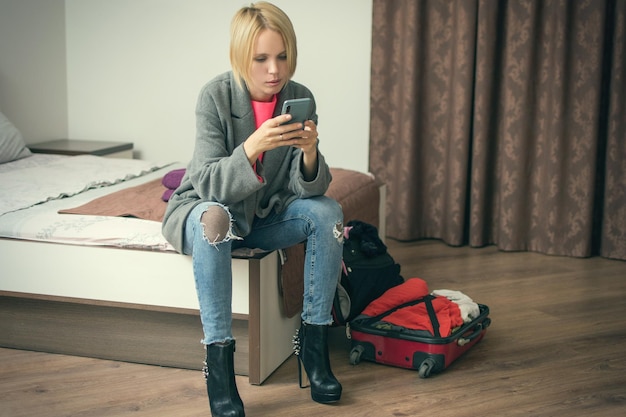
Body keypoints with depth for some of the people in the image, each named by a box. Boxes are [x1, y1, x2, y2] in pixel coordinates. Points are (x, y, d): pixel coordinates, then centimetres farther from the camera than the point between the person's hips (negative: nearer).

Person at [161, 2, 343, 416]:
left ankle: (313, 342, -11)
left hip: (265, 216, 4)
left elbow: (307, 188, -13)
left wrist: (309, 152, -35)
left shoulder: (299, 98, -11)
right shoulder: (216, 95, -21)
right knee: (214, 217, -37)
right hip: (203, 207, -4)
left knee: (328, 212, -20)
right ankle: (218, 359, -32)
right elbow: (209, 185, -27)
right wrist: (253, 146, -44)